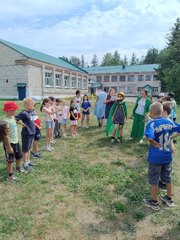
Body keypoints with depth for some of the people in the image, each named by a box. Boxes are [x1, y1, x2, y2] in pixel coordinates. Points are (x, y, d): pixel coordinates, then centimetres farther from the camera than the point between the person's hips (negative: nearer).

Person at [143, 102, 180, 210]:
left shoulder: (151, 124, -21)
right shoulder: (169, 122, -3)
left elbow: (150, 137, -38)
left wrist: (155, 144, -20)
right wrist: (170, 140, 6)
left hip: (155, 157, -6)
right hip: (168, 156, 6)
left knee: (154, 180, 12)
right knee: (167, 178, 24)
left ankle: (154, 202, 28)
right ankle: (169, 199, 42)